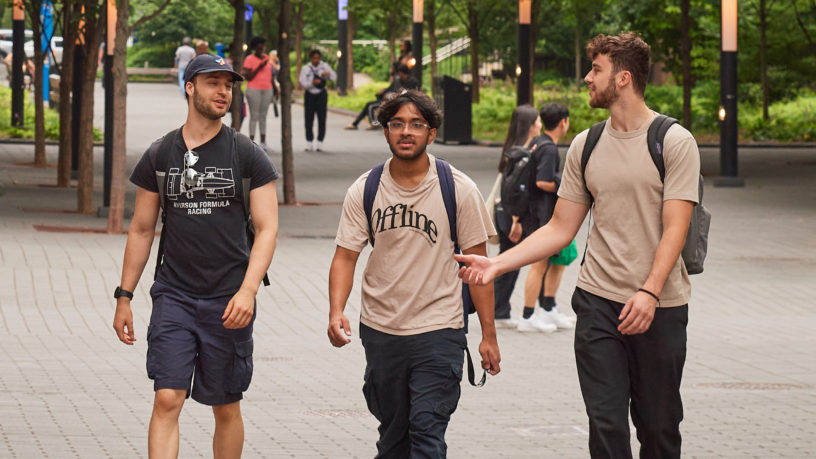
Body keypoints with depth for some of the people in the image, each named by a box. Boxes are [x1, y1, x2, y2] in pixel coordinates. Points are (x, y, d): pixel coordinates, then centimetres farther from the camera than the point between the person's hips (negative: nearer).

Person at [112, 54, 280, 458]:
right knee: (167, 399, -11)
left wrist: (248, 289, -18)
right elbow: (141, 230, 12)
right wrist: (123, 296, 9)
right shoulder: (159, 156, 6)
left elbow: (267, 229, -4)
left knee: (226, 409, 8)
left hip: (228, 303, -1)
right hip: (173, 296, 1)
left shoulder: (249, 156, 0)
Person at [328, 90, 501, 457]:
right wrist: (336, 311, -17)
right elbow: (345, 257, 0)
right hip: (379, 329, 3)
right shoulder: (364, 191, 0)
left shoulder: (459, 190, -5)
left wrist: (488, 335, -3)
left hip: (438, 332, -3)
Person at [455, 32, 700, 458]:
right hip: (598, 302, 3)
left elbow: (675, 228, -12)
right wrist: (497, 263, 2)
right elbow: (561, 228, 13)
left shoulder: (674, 143, -4)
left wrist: (649, 292, -25)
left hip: (658, 306, -3)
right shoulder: (585, 147, 11)